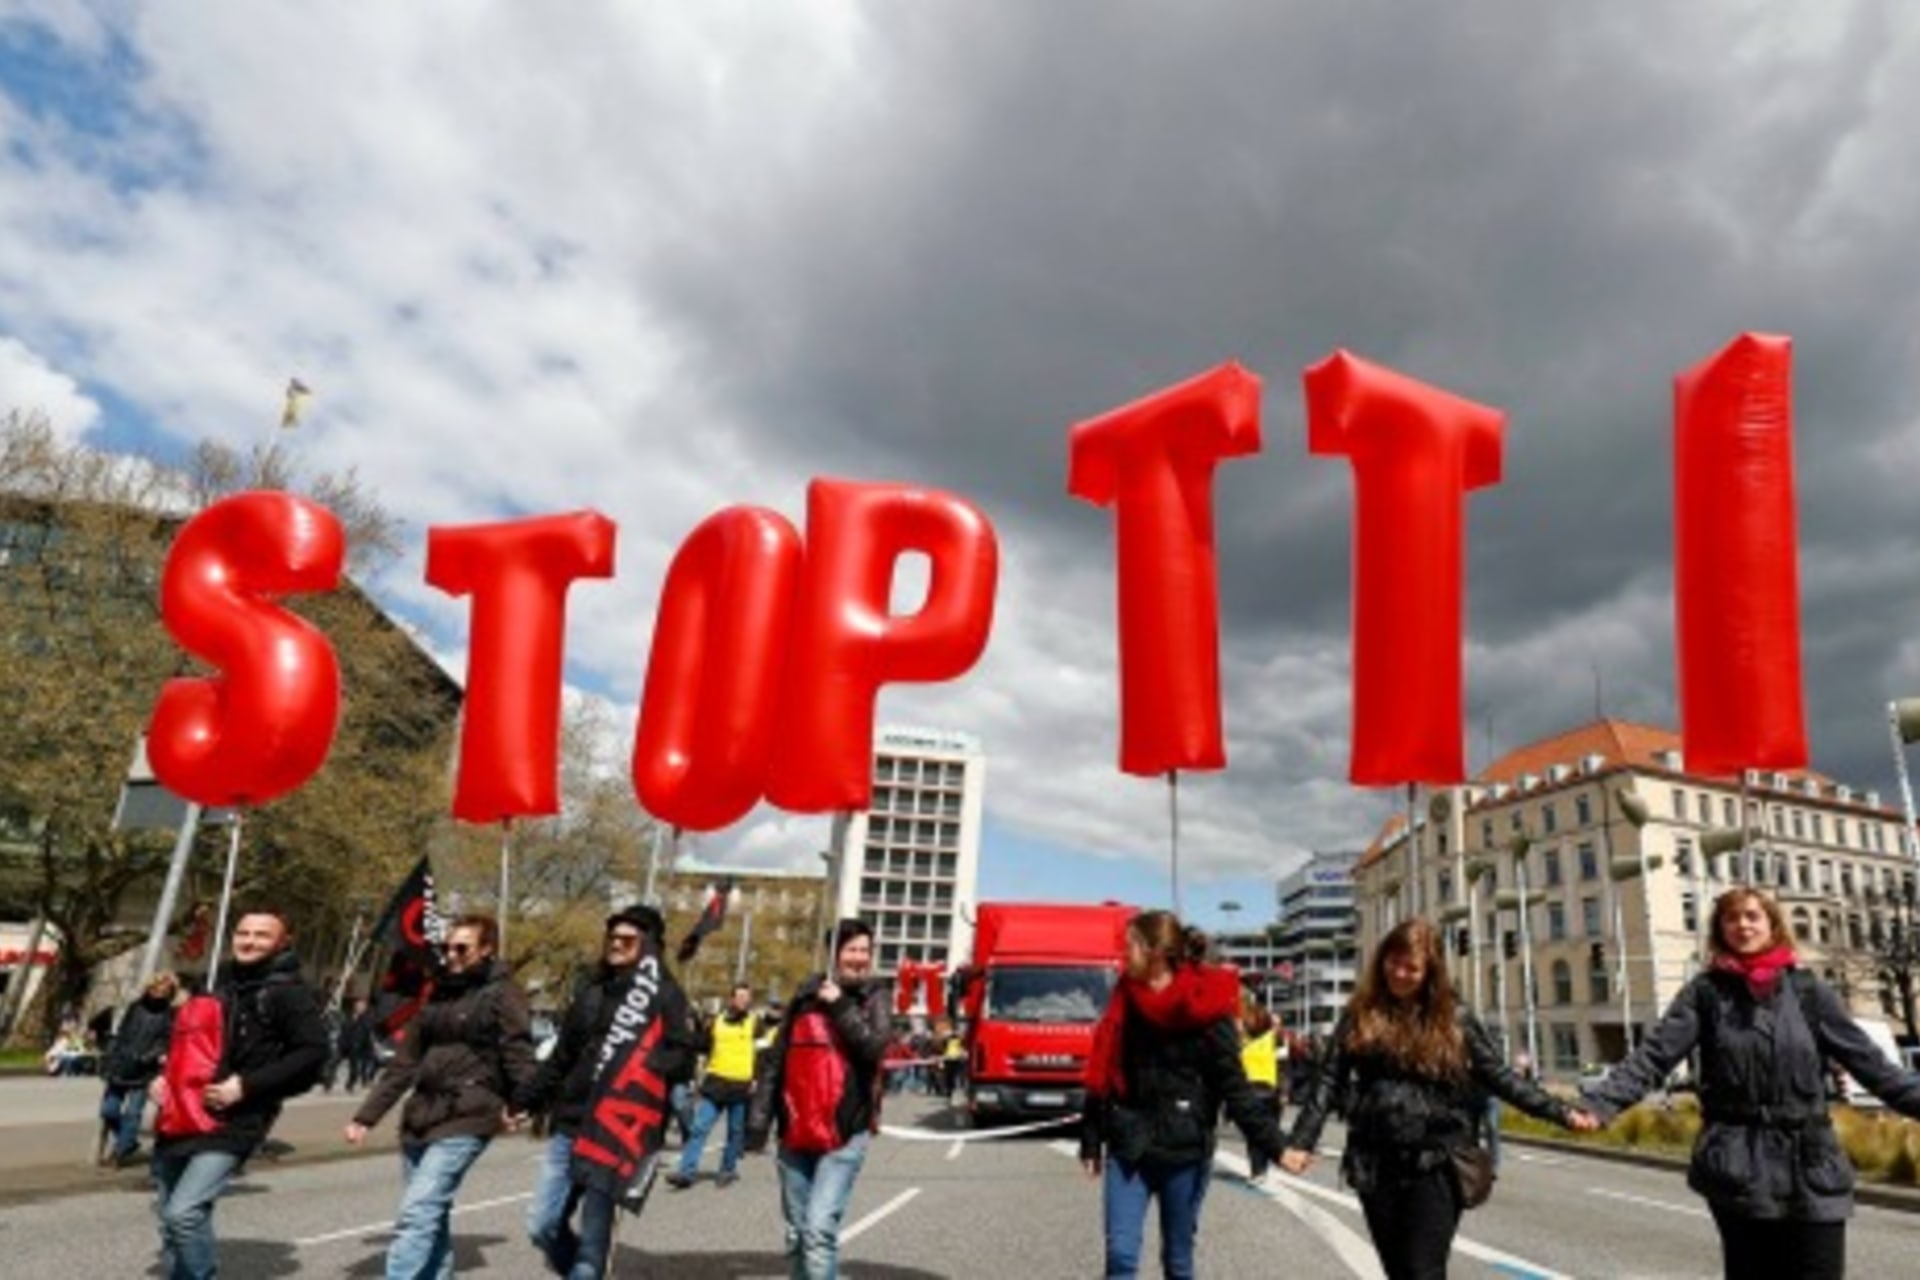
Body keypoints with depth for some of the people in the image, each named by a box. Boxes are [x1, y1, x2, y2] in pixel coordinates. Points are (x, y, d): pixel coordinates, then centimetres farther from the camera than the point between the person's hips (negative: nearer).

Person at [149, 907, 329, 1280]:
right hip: (179, 1121, 8)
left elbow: (312, 1053, -14)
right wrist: (164, 1077, 12)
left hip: (231, 1124, -8)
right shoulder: (219, 986, 18)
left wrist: (247, 1085, -19)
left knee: (184, 1213, -20)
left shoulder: (289, 992, -6)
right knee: (171, 1220, 17)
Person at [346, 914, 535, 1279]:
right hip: (420, 1118, 7)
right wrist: (366, 1115, 12)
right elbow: (405, 1062, 17)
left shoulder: (502, 995, -5)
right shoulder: (437, 993, 14)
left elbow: (518, 1056, -14)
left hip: (465, 1121, -7)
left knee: (417, 1214, -15)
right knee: (431, 1216, 13)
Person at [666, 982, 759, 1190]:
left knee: (736, 1131, 8)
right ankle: (686, 1171, -2)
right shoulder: (717, 1021, 8)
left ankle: (728, 1170, 22)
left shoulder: (754, 1023, 2)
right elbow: (704, 1046, 18)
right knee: (700, 1127, -4)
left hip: (742, 1086, -2)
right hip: (716, 1083, 2)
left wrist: (756, 1079, -6)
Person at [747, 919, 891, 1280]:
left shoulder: (874, 998, 2)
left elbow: (874, 1046, -15)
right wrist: (758, 1121, 6)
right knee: (796, 1231, 13)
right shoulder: (806, 996, 8)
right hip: (796, 1132, 4)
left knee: (820, 1227, -15)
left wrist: (840, 1006, -15)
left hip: (845, 1133, -4)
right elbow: (775, 1062, 9)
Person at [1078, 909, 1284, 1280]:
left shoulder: (1204, 1011, -10)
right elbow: (1102, 1075, 9)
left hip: (1183, 1151, -3)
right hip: (1127, 1147, 3)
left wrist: (1274, 1147, -14)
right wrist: (1091, 1140, 12)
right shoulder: (1126, 1000, 3)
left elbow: (1234, 1086, -8)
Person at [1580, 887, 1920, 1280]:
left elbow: (1868, 1062, 7)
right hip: (1740, 1167, -1)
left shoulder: (1807, 990, 5)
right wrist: (1599, 1103, -23)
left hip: (1811, 1165, 1)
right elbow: (1653, 1056, -9)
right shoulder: (1705, 991, -1)